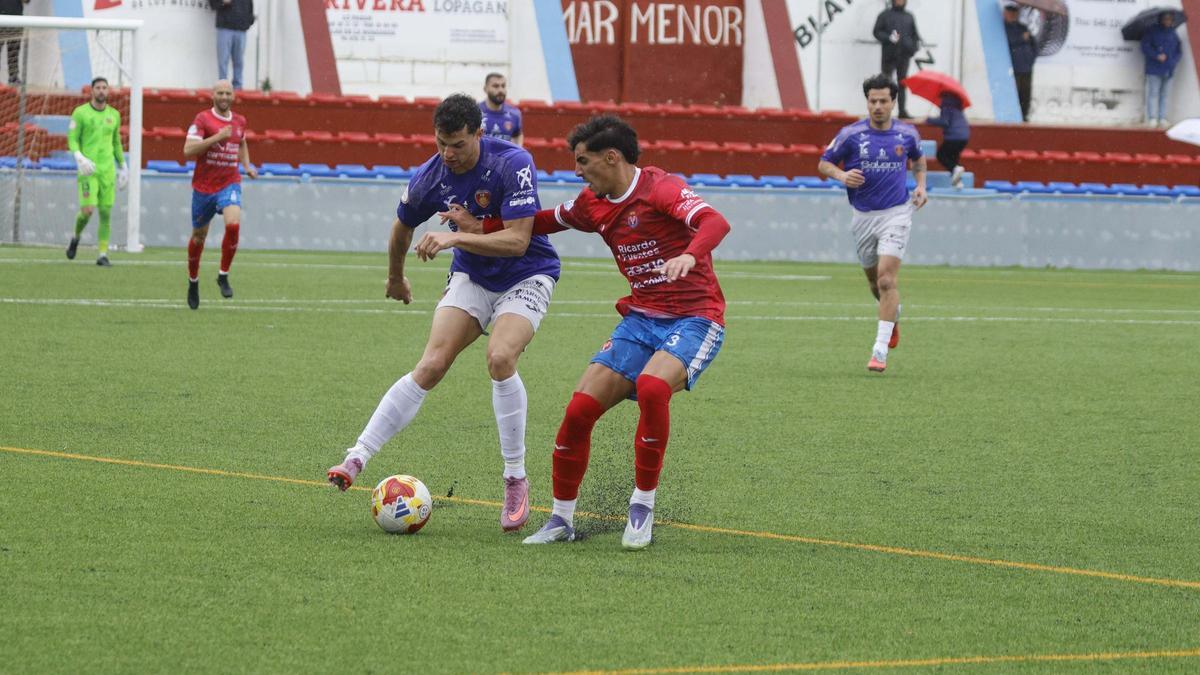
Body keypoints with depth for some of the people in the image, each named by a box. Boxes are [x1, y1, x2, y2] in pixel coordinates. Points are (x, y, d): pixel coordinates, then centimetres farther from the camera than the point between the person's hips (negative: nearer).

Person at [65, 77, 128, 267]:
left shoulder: (114, 115, 11)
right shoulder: (80, 113, -1)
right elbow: (72, 138, -3)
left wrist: (122, 165, 21)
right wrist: (79, 157, -20)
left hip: (108, 169, 4)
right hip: (88, 169, -4)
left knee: (106, 212, -1)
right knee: (88, 210, -12)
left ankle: (103, 255, 3)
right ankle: (76, 238, 18)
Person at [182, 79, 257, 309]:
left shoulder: (239, 121, 7)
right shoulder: (202, 119, -9)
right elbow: (188, 150, -20)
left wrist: (247, 166, 12)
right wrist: (217, 137, -26)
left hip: (230, 184, 2)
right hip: (203, 186, -2)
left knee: (233, 224, -24)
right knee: (199, 236, 10)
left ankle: (223, 275, -7)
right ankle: (193, 281, 33)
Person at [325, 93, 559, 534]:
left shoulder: (513, 164, -24)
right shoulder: (430, 178, -10)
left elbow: (517, 240, -29)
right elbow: (402, 228, 12)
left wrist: (456, 236, -38)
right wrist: (395, 277, 27)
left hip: (525, 277, -4)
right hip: (472, 278, 4)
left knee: (500, 358, -28)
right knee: (430, 366, -14)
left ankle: (516, 481, -15)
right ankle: (357, 458, -13)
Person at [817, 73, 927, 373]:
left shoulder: (907, 133, -1)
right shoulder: (851, 134, -6)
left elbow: (918, 159, 22)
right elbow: (824, 163, 2)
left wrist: (920, 185, 7)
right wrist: (840, 175, -18)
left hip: (896, 213, -2)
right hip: (863, 216, 2)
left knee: (886, 279, -16)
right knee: (874, 280, 15)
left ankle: (880, 349, -17)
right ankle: (894, 315, 50)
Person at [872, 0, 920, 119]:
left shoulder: (909, 17, 13)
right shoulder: (885, 15, 2)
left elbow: (915, 35, 17)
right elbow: (877, 32, -2)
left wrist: (914, 48, 1)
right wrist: (889, 38, -17)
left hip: (904, 55, 3)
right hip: (889, 55, -3)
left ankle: (903, 110, 7)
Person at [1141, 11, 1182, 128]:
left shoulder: (1173, 34, 12)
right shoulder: (1152, 31, -2)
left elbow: (1179, 51, 16)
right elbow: (1145, 47, -6)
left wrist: (1173, 61, -2)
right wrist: (1157, 56, -17)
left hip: (1168, 70, 4)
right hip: (1154, 69, -4)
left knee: (1164, 94, 5)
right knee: (1153, 93, -9)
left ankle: (1162, 118, 7)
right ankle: (1152, 118, -9)